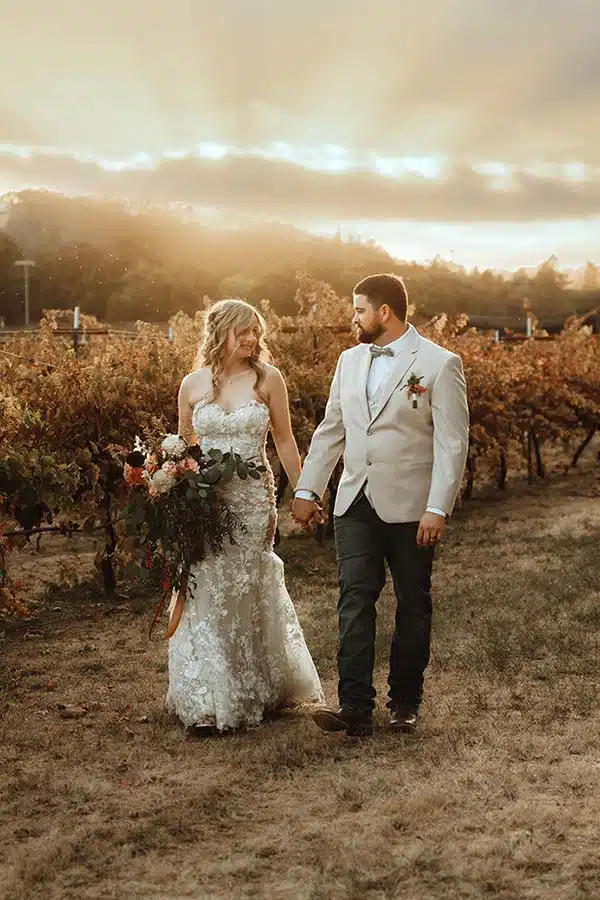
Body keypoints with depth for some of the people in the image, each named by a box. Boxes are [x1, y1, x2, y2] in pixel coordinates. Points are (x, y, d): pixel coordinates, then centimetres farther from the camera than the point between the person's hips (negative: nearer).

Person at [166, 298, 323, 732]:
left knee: (247, 589, 5)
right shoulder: (193, 384, 3)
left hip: (253, 498, -1)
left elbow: (285, 440, 6)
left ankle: (252, 692, 23)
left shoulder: (268, 378, -1)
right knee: (205, 591, -1)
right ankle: (208, 700, 10)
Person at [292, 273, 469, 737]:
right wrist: (307, 490, 13)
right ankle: (355, 707, -7)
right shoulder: (350, 361, 11)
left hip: (410, 507, -4)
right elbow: (330, 430, 17)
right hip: (356, 503, 4)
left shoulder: (440, 364, -7)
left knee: (413, 606, 8)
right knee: (355, 600, -6)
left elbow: (452, 443, -11)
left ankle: (405, 704, 20)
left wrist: (438, 509, -17)